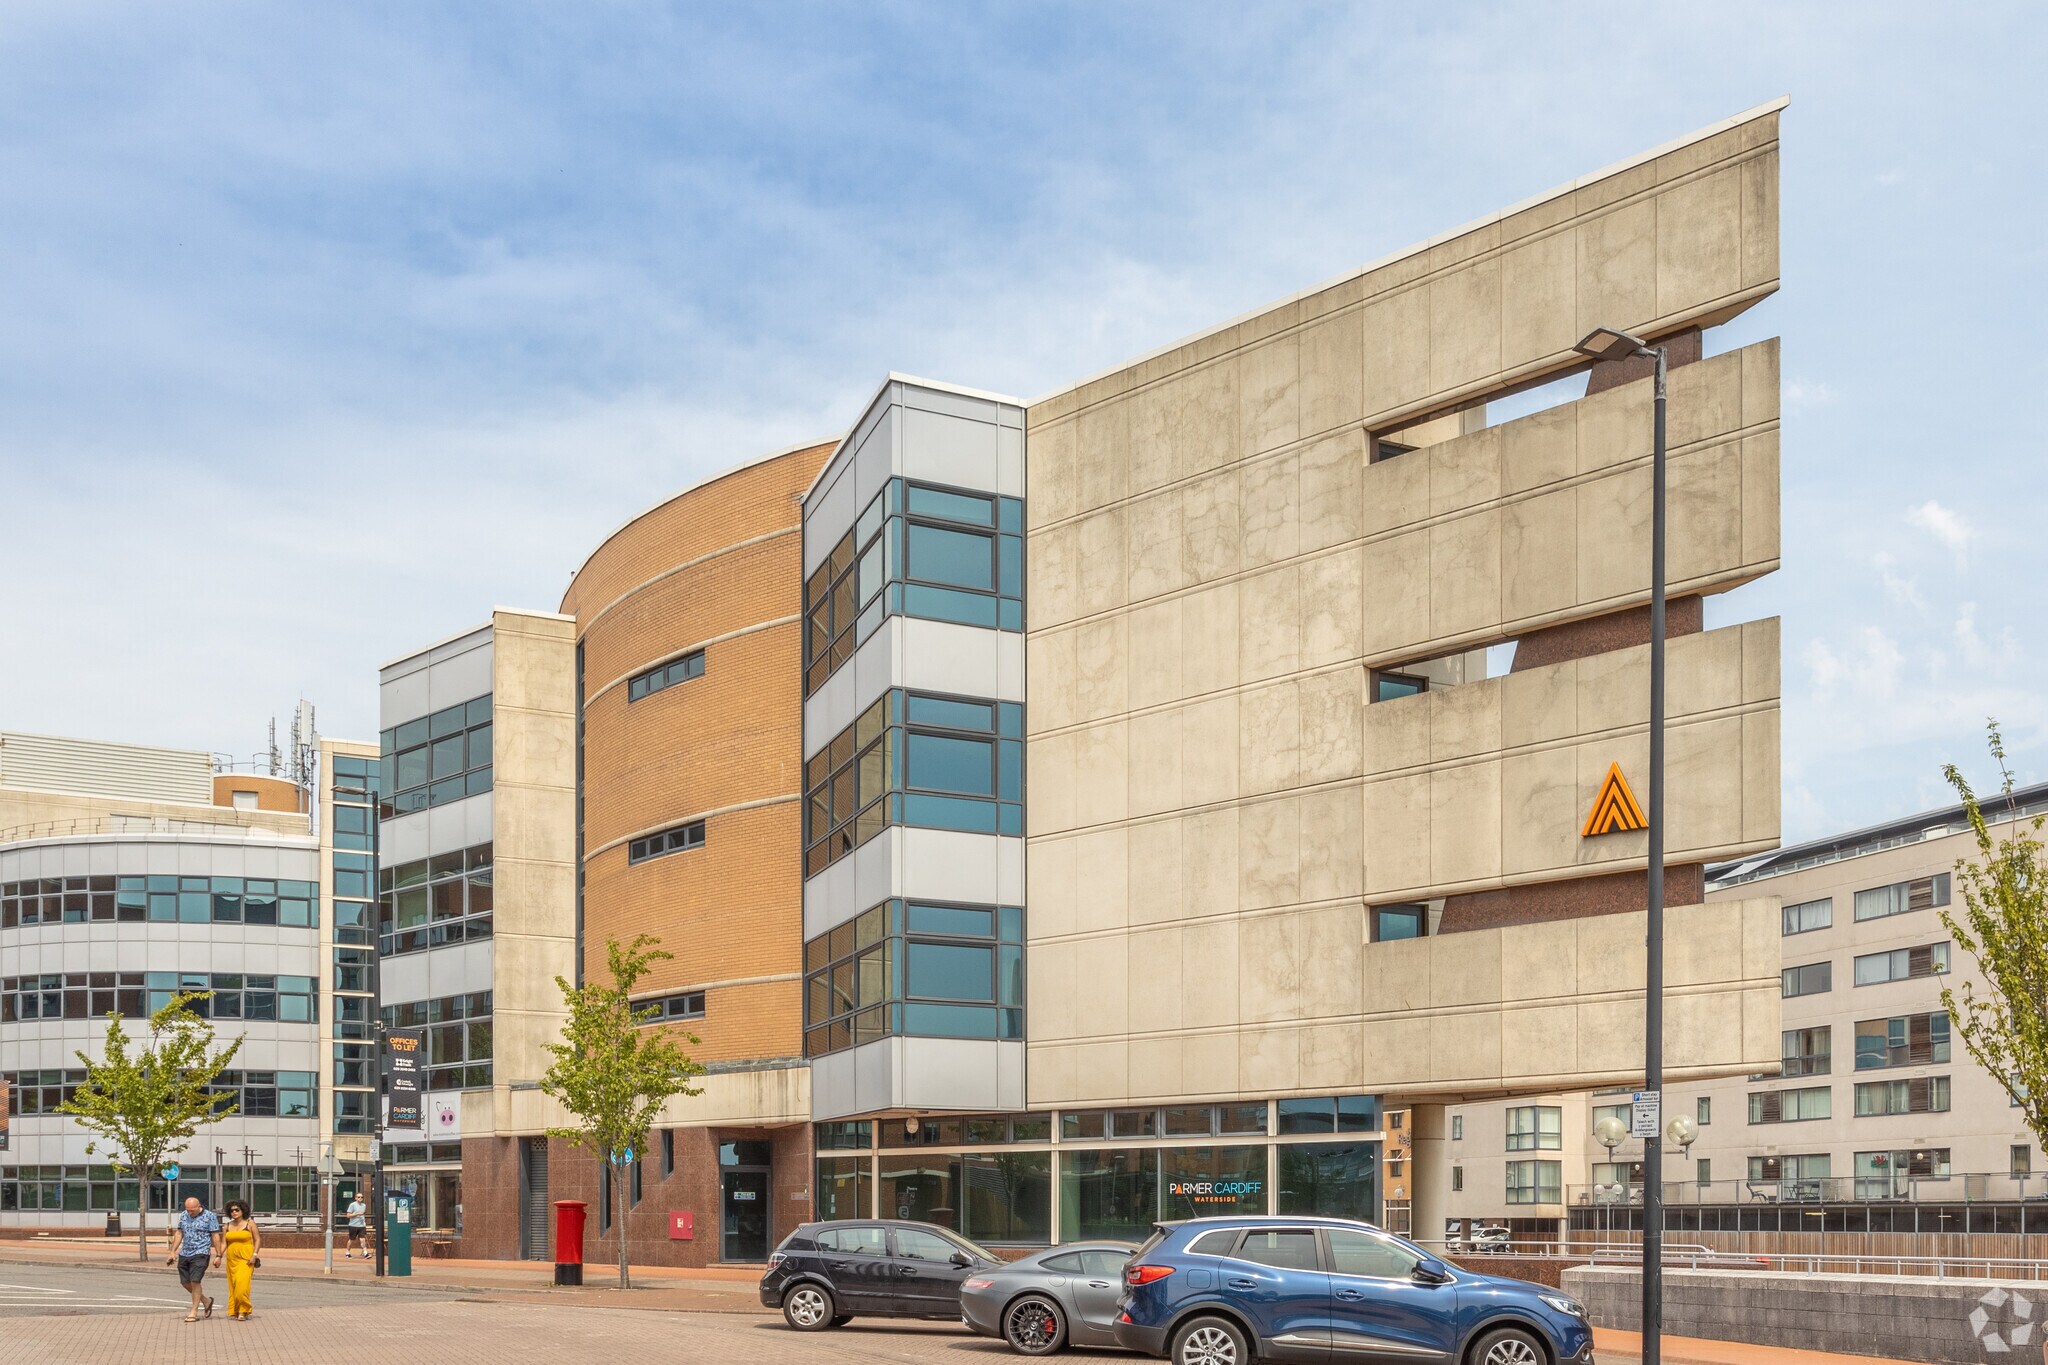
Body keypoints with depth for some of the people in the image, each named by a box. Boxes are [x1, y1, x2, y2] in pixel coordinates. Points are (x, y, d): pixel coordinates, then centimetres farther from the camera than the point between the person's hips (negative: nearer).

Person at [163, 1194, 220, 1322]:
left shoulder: (209, 1216, -7)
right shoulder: (183, 1216, 8)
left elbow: (215, 1237, -6)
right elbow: (179, 1234, 15)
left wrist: (218, 1255, -8)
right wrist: (173, 1252, 9)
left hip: (200, 1254, -6)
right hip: (184, 1254, 6)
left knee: (195, 1281, -11)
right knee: (185, 1282, 7)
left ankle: (194, 1312, -2)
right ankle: (206, 1301, 26)